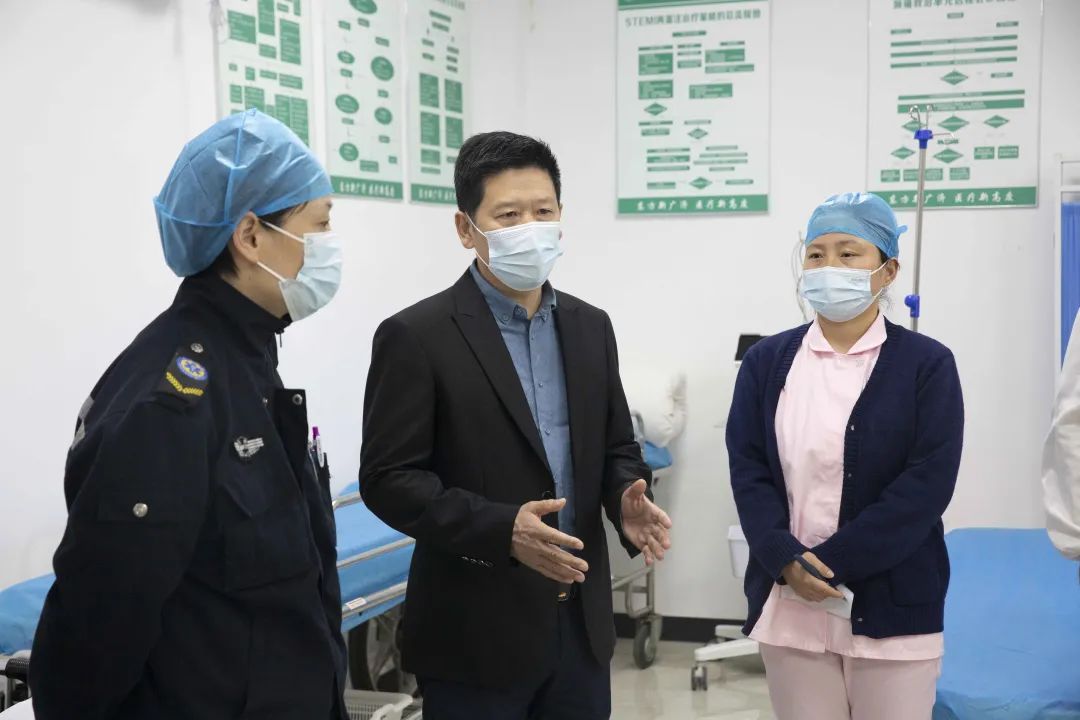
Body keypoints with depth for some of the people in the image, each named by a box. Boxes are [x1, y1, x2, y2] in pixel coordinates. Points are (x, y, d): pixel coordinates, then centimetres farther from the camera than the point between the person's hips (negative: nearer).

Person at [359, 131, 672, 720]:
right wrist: (501, 530, -24)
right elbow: (387, 478, -12)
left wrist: (626, 501, -8)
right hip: (476, 631, -5)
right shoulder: (416, 336, -10)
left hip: (581, 621, 5)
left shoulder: (590, 327, 8)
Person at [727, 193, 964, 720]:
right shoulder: (766, 362, 7)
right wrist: (787, 562, -17)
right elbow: (747, 470, -1)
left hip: (892, 607, -2)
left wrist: (829, 563, -16)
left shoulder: (927, 364, -1)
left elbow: (926, 485, -10)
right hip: (790, 604, 2)